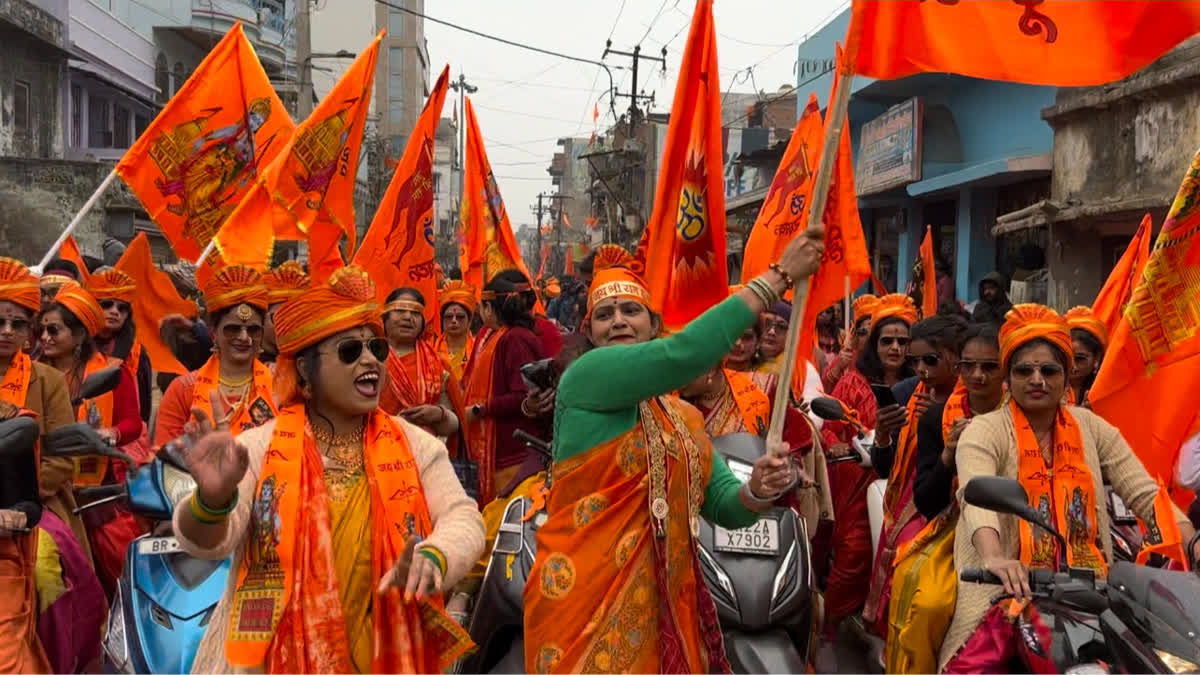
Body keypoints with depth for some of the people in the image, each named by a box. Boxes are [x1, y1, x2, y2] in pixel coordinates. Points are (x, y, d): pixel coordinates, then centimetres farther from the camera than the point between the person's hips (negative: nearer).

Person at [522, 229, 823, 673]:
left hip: (665, 602, 6)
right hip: (588, 600, -6)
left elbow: (722, 506, 10)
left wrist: (756, 493, -14)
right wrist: (780, 275, -17)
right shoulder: (583, 376, -8)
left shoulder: (685, 417, 14)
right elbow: (684, 353, -21)